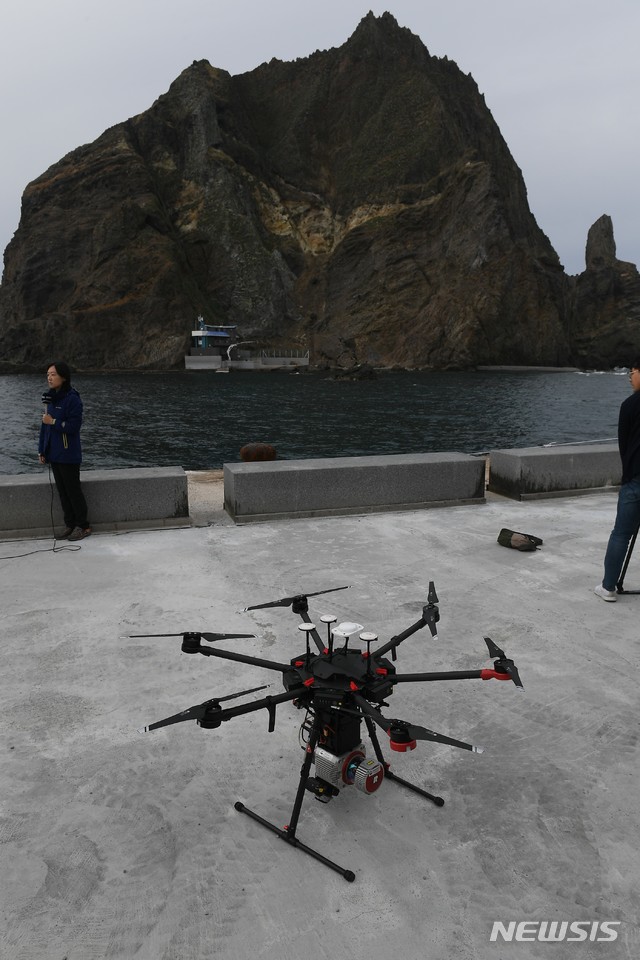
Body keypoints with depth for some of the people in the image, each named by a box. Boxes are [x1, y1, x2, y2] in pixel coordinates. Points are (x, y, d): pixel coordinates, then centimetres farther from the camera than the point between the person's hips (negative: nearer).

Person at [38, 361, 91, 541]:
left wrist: (53, 422, -13)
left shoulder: (72, 399, -14)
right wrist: (42, 450, 11)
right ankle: (70, 525, 22)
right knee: (62, 491, 12)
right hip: (54, 454, 8)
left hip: (68, 455, -8)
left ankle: (83, 526, 12)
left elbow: (74, 426, -18)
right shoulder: (51, 398, 10)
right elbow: (45, 425, 13)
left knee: (73, 490, 0)